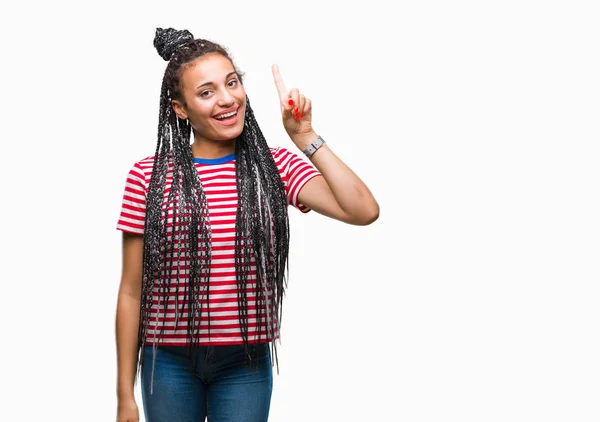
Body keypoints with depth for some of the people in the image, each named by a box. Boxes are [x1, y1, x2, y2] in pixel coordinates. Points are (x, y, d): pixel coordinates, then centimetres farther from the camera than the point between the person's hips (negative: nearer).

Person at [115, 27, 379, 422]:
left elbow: (364, 211, -14)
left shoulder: (275, 166, 0)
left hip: (246, 363, 1)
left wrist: (305, 137, -12)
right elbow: (132, 292, -1)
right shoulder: (148, 177, -4)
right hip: (170, 362, -1)